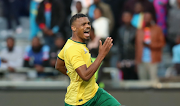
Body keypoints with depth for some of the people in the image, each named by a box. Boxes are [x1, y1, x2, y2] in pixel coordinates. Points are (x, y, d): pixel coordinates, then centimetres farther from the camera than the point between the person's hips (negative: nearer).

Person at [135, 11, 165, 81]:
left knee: (154, 80, -10)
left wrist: (150, 45, -11)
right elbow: (137, 46, 12)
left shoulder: (157, 29, 6)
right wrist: (137, 61, 6)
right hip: (141, 61, 3)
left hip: (153, 61, -3)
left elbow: (162, 43, 4)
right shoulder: (139, 31, 14)